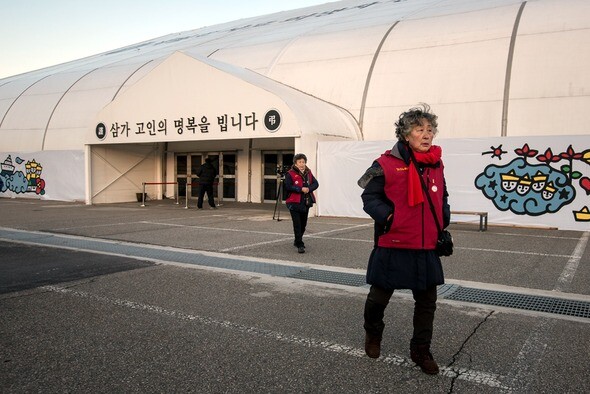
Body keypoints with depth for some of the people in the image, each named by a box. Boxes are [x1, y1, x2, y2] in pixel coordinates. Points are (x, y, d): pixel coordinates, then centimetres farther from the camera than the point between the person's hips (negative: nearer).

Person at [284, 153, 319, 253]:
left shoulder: (308, 173, 10)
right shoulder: (290, 174, -7)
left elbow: (316, 183, 4)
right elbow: (288, 187, -18)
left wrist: (309, 188, -15)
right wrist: (301, 189, -21)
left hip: (306, 202, 6)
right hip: (294, 203, -6)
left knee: (303, 224, 16)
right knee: (297, 224, -8)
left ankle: (297, 241, 36)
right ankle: (300, 245, -4)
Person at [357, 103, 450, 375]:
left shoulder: (436, 166, 6)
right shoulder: (387, 164, -11)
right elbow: (370, 197, -7)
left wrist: (443, 225, 8)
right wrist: (389, 217, -20)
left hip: (427, 248, 5)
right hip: (393, 246, -5)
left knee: (427, 301, 12)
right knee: (380, 296, 12)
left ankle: (421, 351, 31)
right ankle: (372, 334, 42)